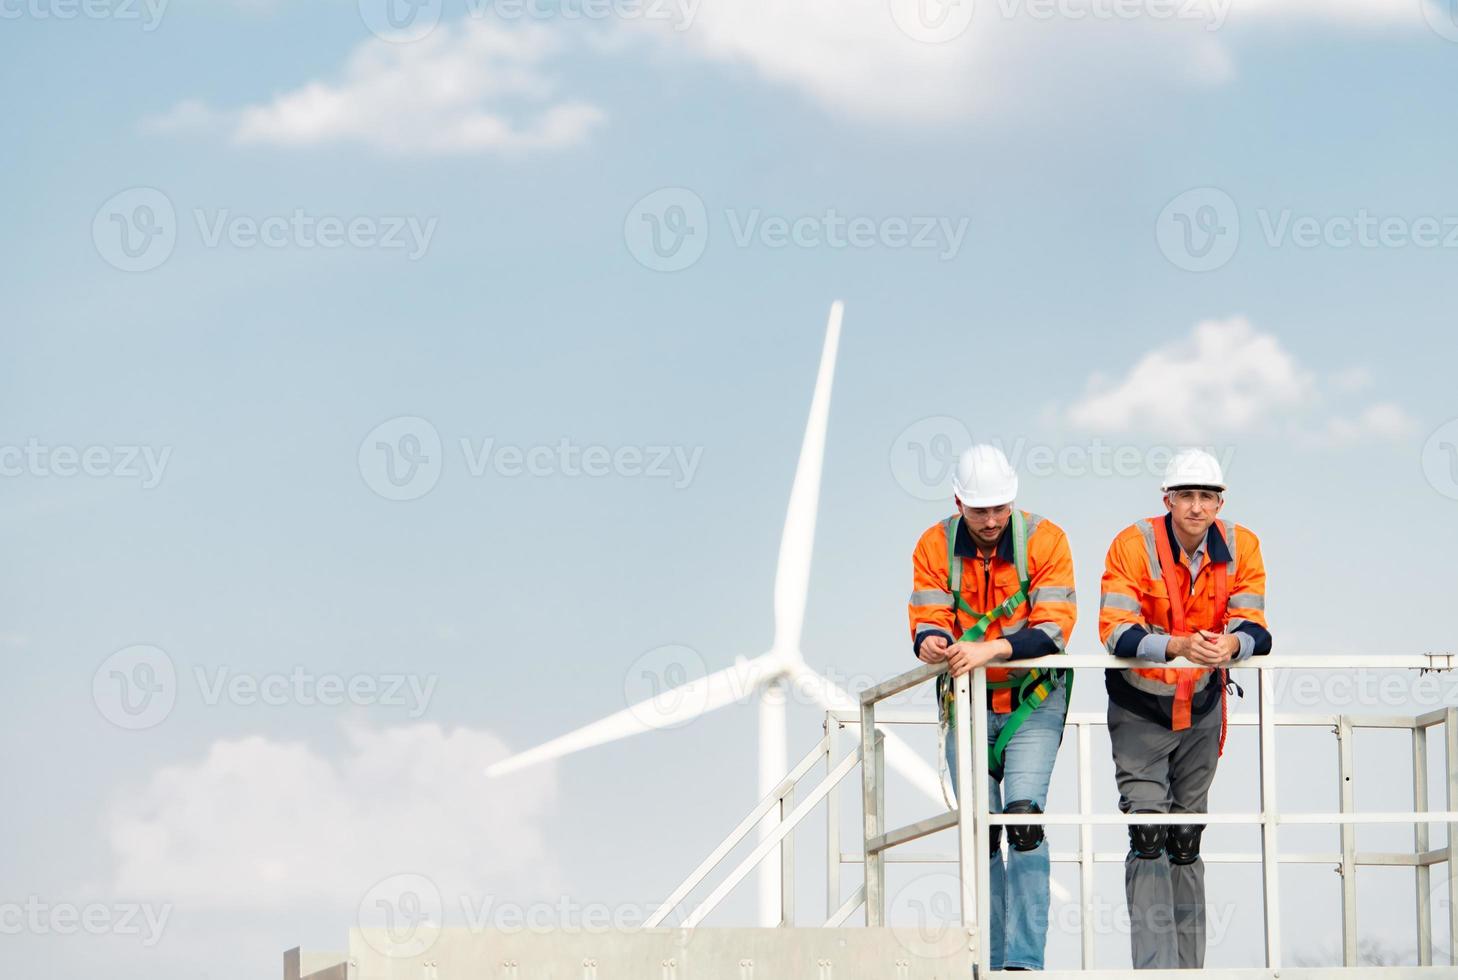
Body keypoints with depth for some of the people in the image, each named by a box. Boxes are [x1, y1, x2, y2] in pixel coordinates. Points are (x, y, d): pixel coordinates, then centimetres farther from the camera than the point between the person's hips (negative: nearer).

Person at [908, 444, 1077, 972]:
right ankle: (991, 959, 13)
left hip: (1032, 701, -3)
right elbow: (928, 623, -8)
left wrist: (991, 649, -34)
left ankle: (1025, 959, -19)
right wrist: (931, 643, -32)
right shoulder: (934, 547, -5)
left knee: (1024, 817, -17)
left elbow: (1053, 628, -19)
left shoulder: (1044, 540, -12)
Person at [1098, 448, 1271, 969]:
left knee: (1187, 841, 13)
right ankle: (1154, 964, -15)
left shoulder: (1240, 548, -9)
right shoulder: (1133, 545, -20)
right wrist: (1178, 645, -44)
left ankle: (1188, 965, 21)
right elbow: (1115, 631, -28)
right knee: (1149, 834, -15)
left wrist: (1232, 643, -37)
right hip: (1139, 707, -4)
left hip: (1202, 706, 4)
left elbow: (1254, 628, -13)